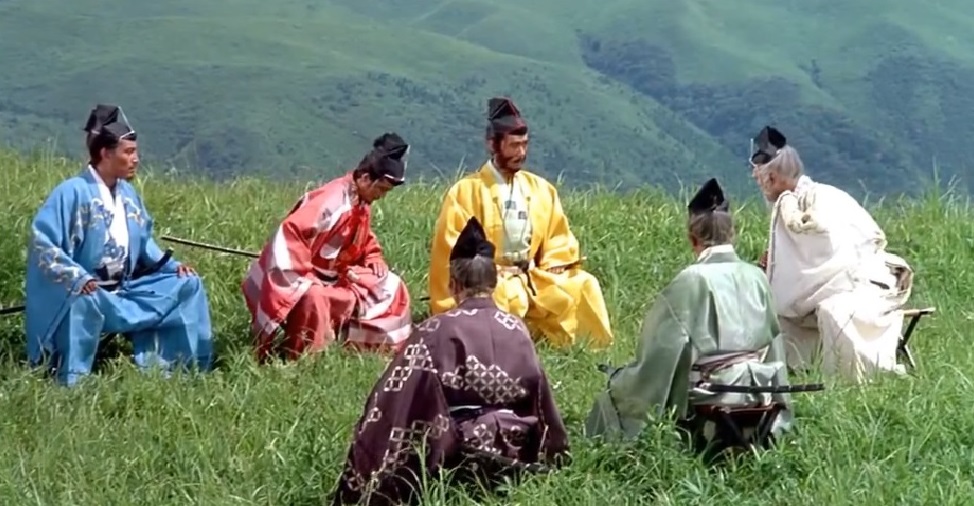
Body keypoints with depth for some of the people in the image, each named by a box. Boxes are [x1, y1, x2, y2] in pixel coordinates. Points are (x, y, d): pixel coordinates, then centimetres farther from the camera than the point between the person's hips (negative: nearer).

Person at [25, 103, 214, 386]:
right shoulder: (72, 192, -15)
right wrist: (77, 277, -32)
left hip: (126, 292, 8)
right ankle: (71, 382, -29)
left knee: (187, 285, 2)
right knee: (84, 302, -42)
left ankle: (185, 366, 5)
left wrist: (172, 266, 3)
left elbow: (144, 242, 20)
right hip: (82, 292, -8)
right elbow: (41, 242, -20)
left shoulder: (128, 194, 8)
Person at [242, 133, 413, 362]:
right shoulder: (330, 202, -27)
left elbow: (365, 241, 21)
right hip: (302, 279, -9)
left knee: (391, 287, 6)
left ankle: (380, 347, 11)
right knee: (313, 298, -43)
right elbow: (290, 236, -34)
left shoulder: (362, 204, 2)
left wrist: (374, 261, 0)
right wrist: (304, 280, -32)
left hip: (333, 278, 9)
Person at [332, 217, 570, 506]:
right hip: (514, 454, 5)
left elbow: (396, 401, -13)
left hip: (455, 453, -5)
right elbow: (539, 400, 9)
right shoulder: (517, 330, 1)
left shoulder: (438, 331, -12)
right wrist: (548, 459, 22)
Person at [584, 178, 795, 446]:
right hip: (757, 397, 7)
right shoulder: (757, 278, 1)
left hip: (707, 396, -6)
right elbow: (773, 342, 10)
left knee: (612, 397, 13)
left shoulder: (691, 280, -15)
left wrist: (618, 379, 3)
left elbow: (663, 348, -13)